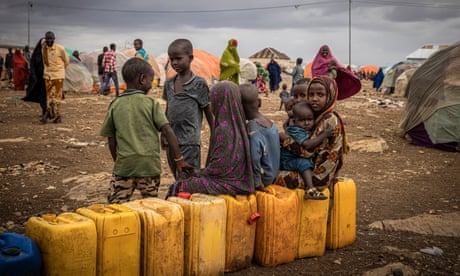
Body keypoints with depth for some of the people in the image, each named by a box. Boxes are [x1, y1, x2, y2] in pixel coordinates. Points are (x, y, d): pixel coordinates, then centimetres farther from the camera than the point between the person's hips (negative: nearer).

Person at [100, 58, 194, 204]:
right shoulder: (151, 103, -1)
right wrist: (179, 159, -3)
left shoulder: (115, 105, 5)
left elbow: (111, 141, 7)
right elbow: (167, 131, -7)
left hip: (124, 164, 1)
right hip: (150, 164, -1)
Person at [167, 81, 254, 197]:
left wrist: (198, 174, -5)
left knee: (177, 188, -3)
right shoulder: (237, 124, 5)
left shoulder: (223, 130, -21)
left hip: (226, 183, -8)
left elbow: (219, 165, -21)